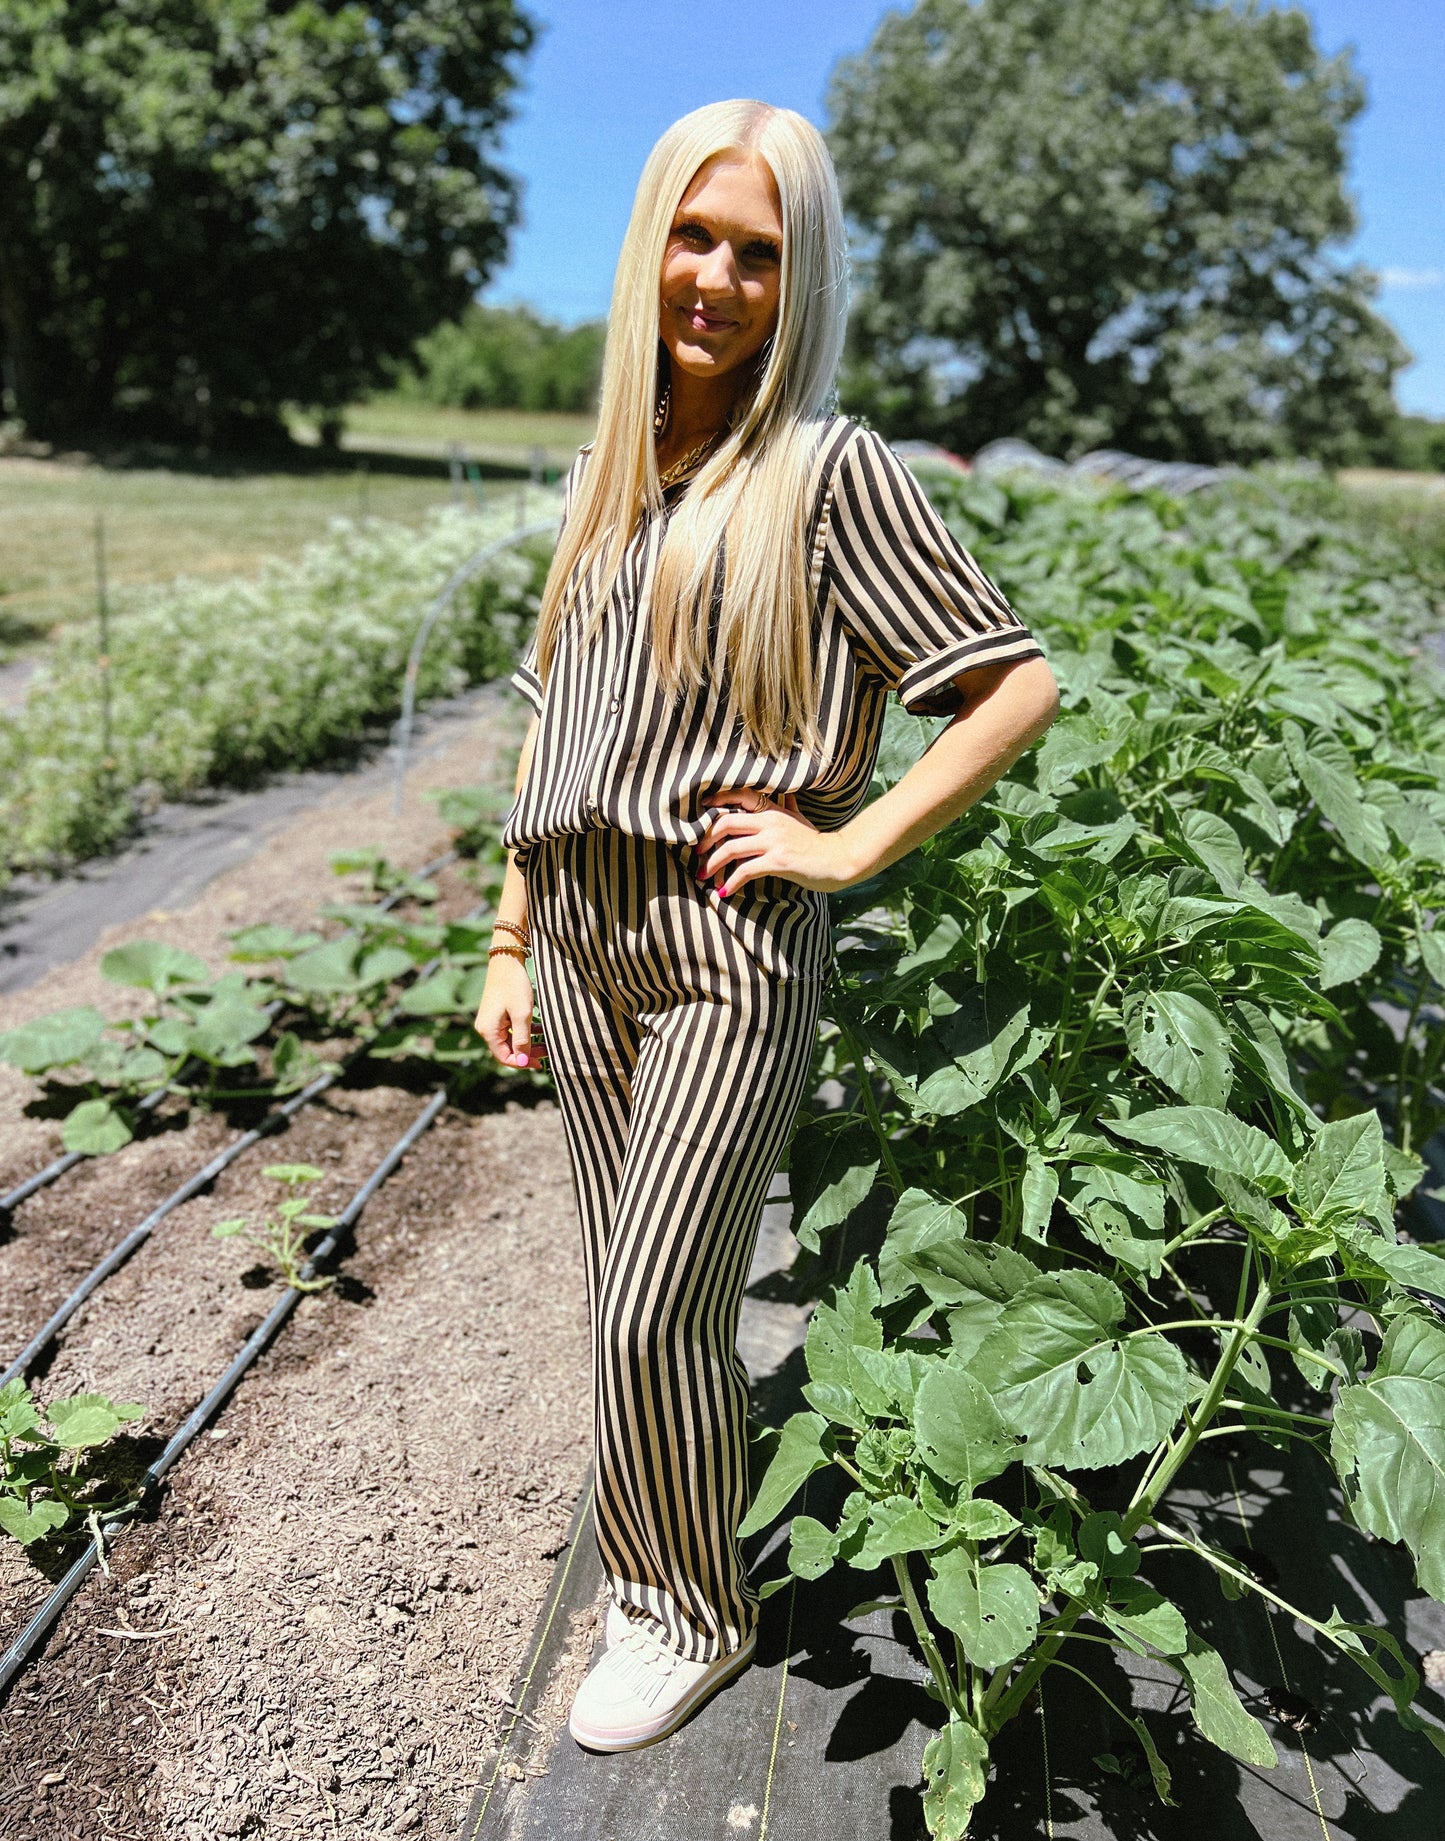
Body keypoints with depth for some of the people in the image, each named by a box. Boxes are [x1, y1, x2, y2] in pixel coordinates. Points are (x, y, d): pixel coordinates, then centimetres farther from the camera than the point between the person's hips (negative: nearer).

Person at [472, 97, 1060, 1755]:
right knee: (636, 1297, 14)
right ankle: (651, 1579, 33)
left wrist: (852, 844, -11)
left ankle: (692, 1617, 23)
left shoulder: (830, 469, -6)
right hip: (583, 935, 6)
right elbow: (552, 728, 15)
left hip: (732, 947, -6)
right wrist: (510, 946, 13)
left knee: (656, 1310, -2)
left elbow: (1021, 685, -7)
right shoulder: (603, 480, 12)